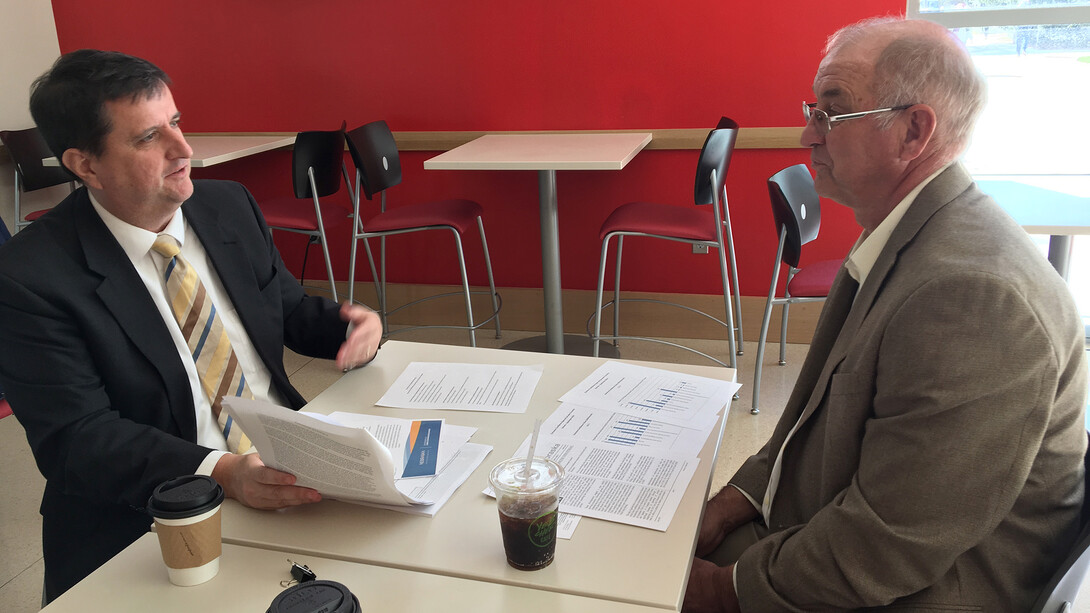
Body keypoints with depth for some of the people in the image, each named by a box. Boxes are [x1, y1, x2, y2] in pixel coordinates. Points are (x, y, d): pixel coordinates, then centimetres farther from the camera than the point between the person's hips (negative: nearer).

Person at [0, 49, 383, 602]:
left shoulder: (230, 206, 7)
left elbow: (291, 310, 19)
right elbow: (75, 440, -15)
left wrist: (352, 326, -4)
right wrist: (221, 473, -29)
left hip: (291, 467, 6)